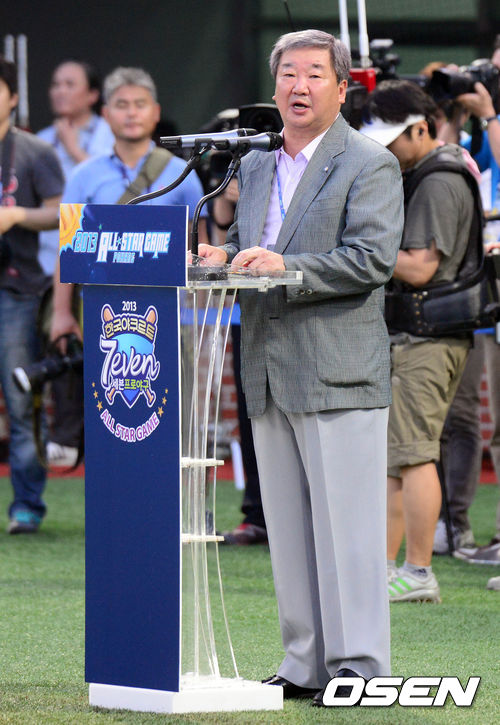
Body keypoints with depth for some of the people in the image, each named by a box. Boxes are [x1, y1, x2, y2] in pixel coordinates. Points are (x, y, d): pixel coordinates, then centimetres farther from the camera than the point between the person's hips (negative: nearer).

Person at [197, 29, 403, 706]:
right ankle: (306, 665, 15)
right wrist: (223, 258, 3)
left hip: (338, 372, -7)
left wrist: (287, 268, -22)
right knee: (287, 526, 9)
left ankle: (358, 665, -3)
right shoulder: (257, 166, 18)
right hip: (271, 375, 7)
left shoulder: (369, 165, -4)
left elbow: (373, 259, -14)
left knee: (345, 523, -7)